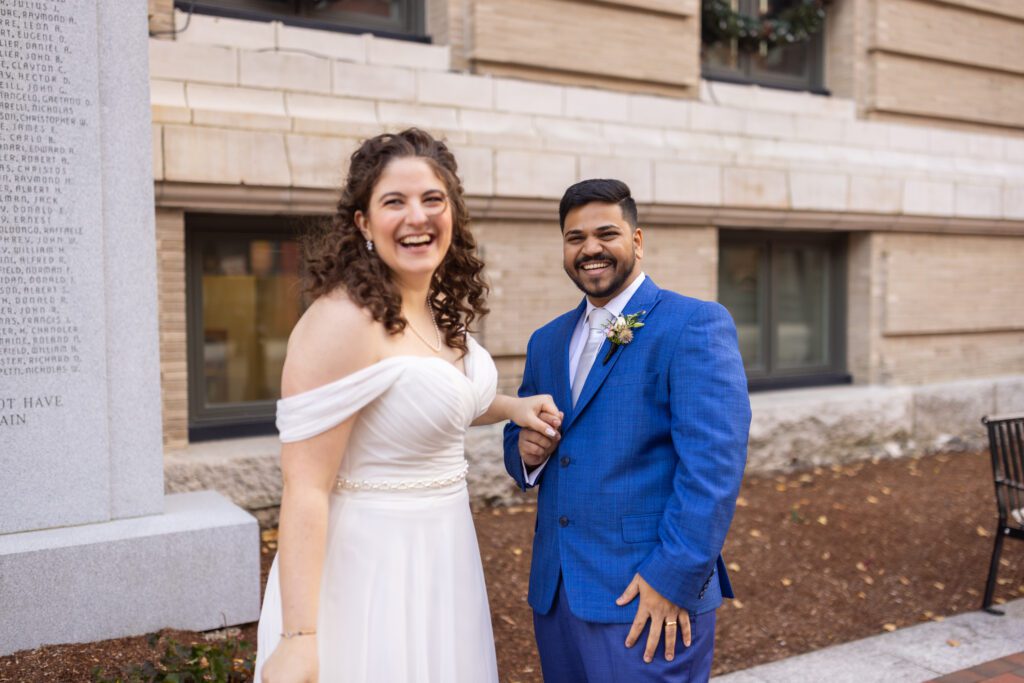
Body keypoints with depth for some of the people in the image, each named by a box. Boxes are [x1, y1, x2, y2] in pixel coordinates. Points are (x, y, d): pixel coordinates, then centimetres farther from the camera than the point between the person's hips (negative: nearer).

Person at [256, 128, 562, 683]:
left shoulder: (442, 312, 3)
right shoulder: (341, 321, -22)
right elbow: (304, 489, -23)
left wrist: (510, 407, 9)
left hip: (440, 558, 8)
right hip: (369, 564, -8)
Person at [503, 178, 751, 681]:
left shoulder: (696, 325, -8)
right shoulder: (546, 341, 12)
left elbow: (714, 463, -16)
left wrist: (673, 578, -20)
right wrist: (524, 449, -4)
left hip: (649, 600, -6)